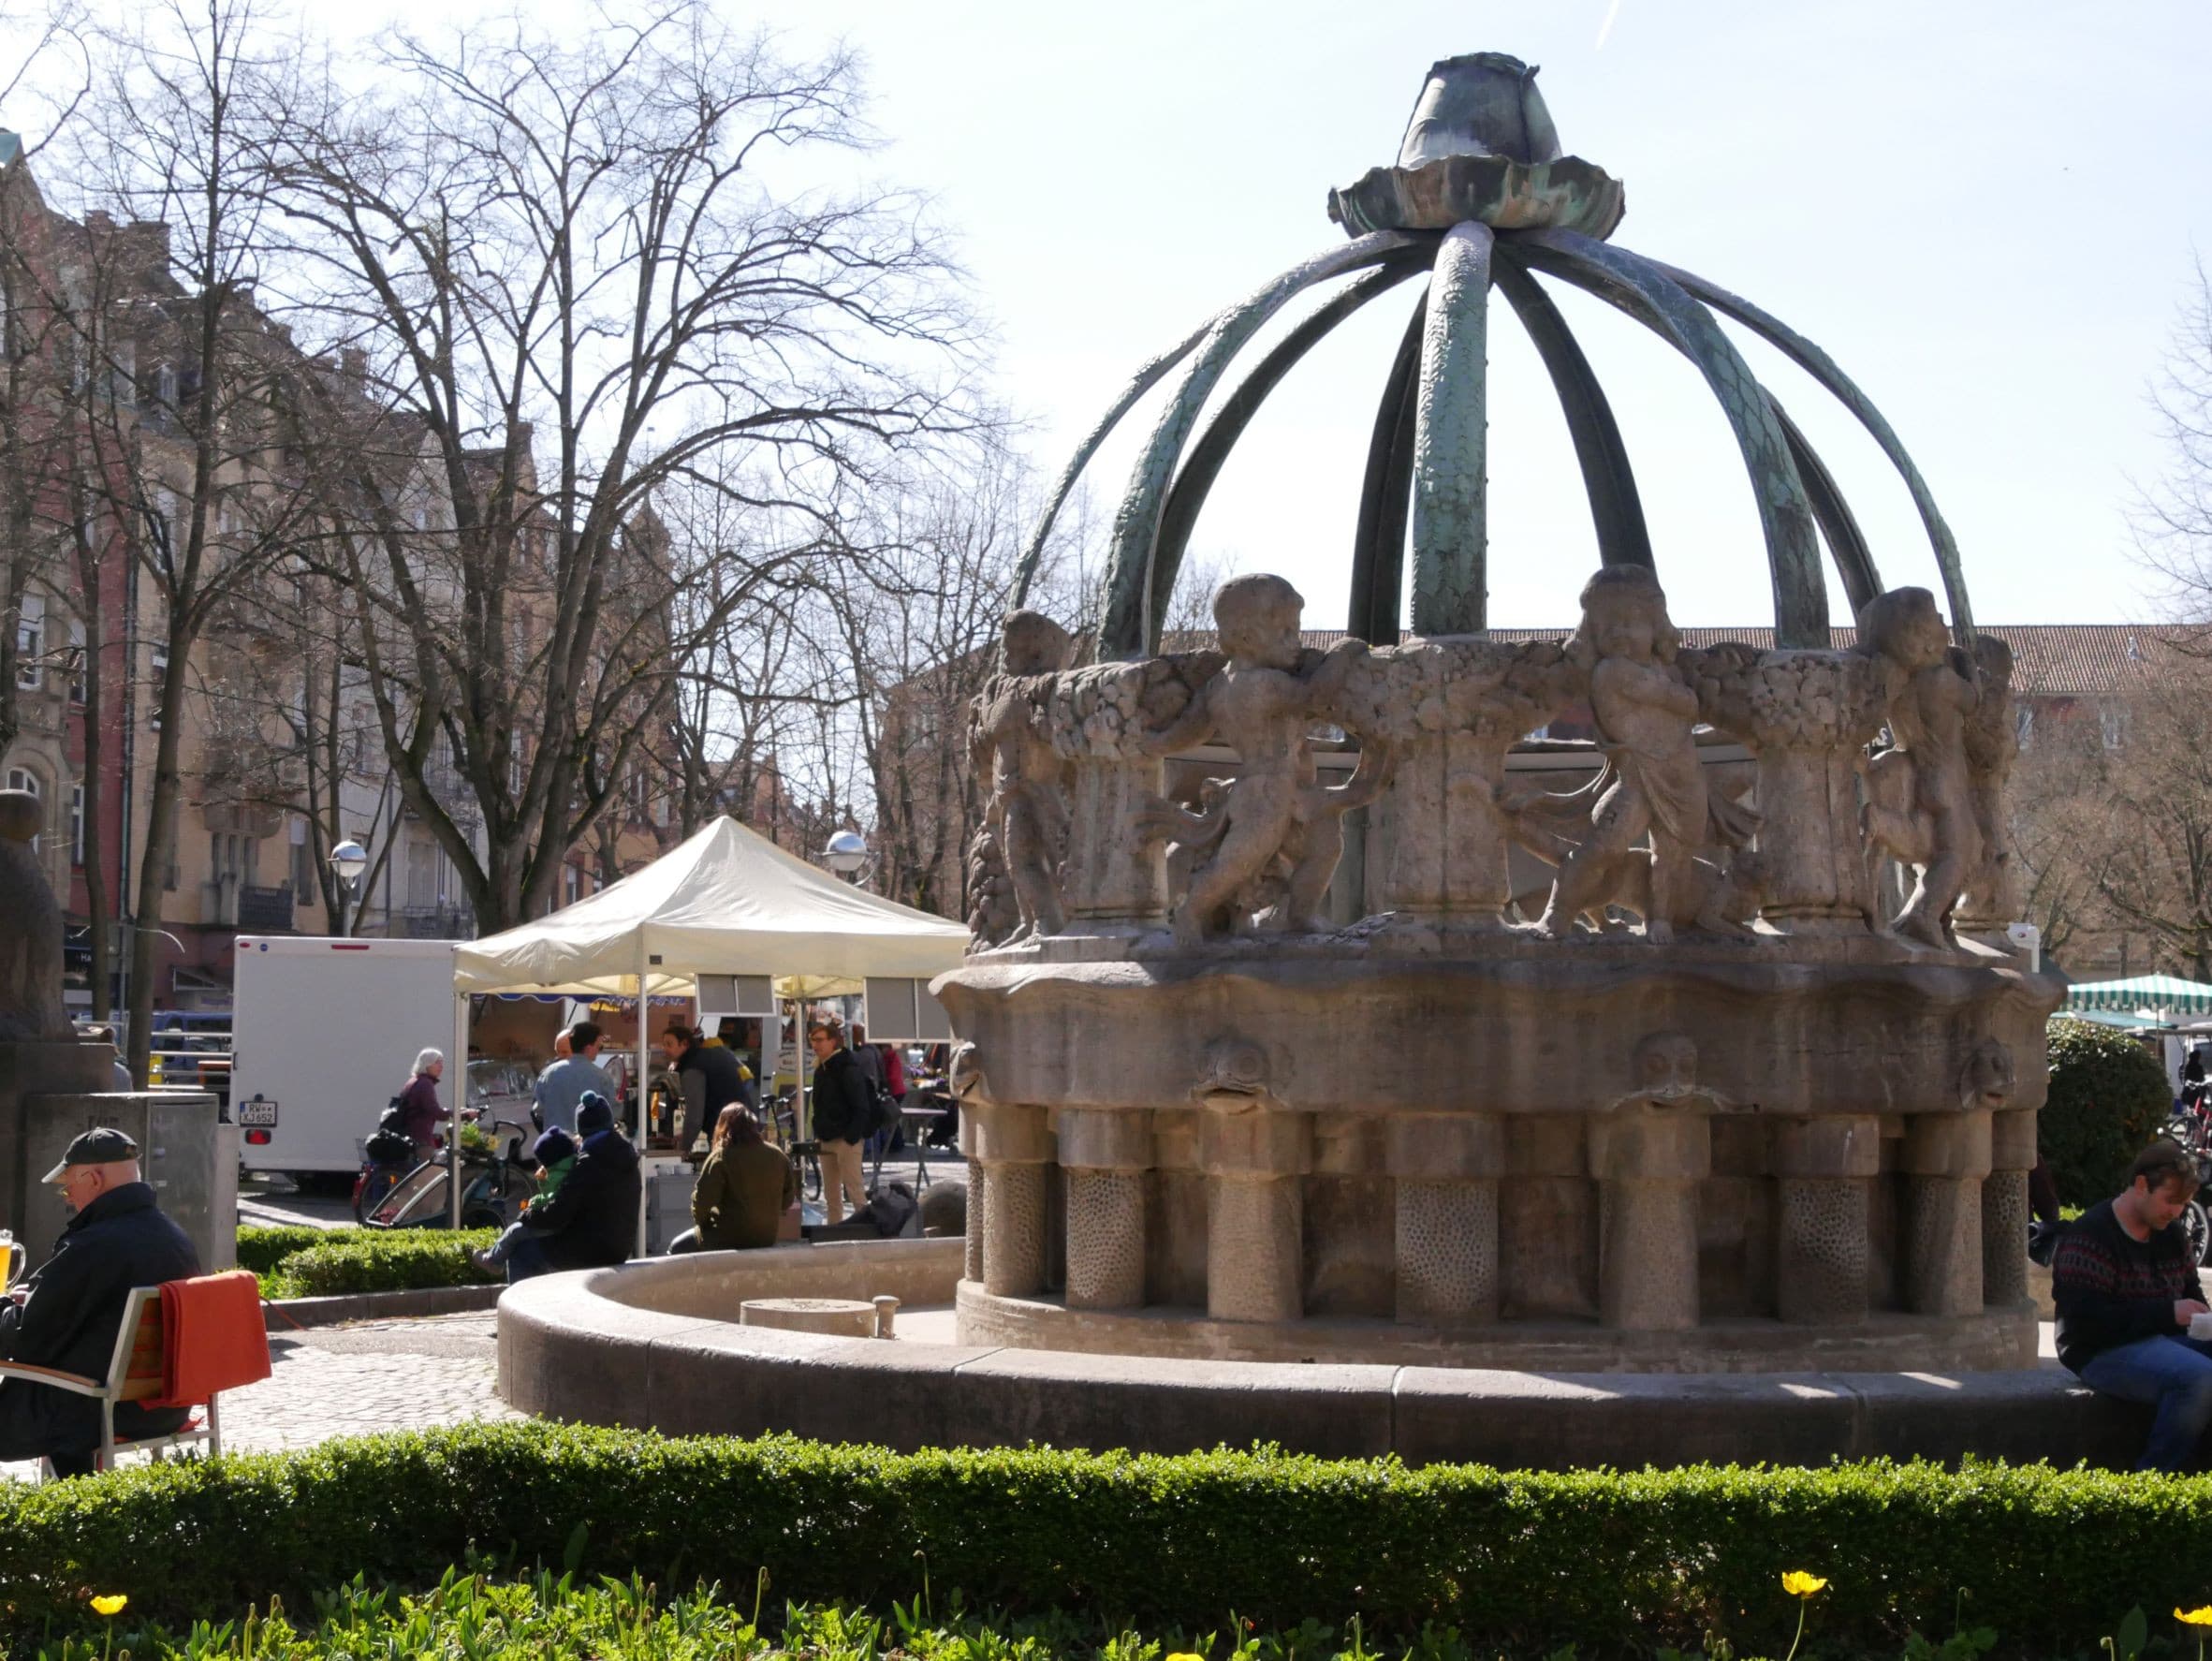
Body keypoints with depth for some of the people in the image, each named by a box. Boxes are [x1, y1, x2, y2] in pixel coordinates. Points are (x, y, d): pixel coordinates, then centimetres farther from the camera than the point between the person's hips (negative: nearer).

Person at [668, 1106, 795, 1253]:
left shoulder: (721, 1157, -15)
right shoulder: (777, 1155, 0)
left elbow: (702, 1199, -17)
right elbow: (788, 1198, 8)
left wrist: (701, 1221, 1)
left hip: (728, 1239, -6)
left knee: (676, 1247, 17)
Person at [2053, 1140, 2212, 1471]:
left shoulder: (2171, 1233, 13)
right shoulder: (2091, 1235, -15)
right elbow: (2085, 1318, -22)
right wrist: (2168, 1313, -23)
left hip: (2164, 1338, 9)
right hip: (2103, 1352, -9)